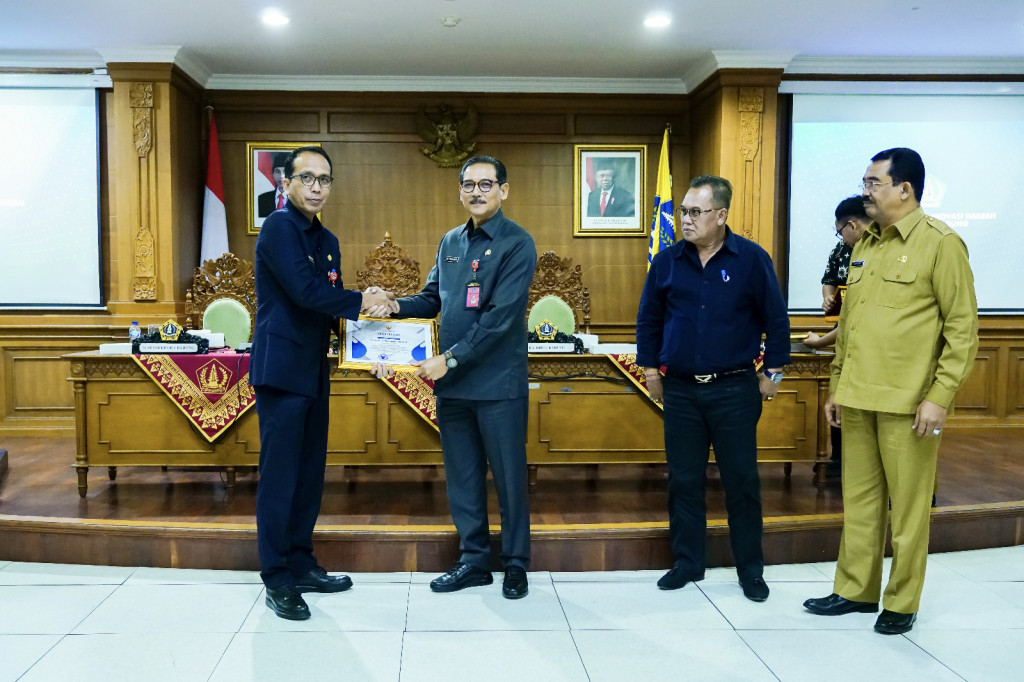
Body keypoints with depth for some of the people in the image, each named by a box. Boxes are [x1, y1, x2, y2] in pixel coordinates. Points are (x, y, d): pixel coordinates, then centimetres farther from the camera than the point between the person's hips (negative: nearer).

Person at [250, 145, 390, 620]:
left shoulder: (327, 241, 17)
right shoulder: (278, 227, -9)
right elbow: (305, 291, -20)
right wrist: (361, 301, -10)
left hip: (313, 372, 8)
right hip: (281, 370, -8)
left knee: (309, 473, 13)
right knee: (279, 477, -2)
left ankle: (301, 564, 24)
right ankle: (277, 581, 8)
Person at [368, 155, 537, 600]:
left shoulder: (517, 244, -8)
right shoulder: (450, 242, 13)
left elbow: (501, 316, -16)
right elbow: (433, 299, 17)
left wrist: (450, 358, -19)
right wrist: (396, 306, -4)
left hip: (497, 383, -6)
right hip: (451, 382, 6)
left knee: (508, 476, 5)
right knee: (462, 477, 13)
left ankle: (516, 566, 21)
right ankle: (474, 561, 27)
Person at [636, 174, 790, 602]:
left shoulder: (751, 259, -6)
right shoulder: (668, 261, 1)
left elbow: (775, 318, 0)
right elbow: (649, 318, 12)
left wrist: (773, 371, 1)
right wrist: (651, 368, 11)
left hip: (734, 390, -2)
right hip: (680, 389, 3)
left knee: (742, 481, 6)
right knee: (683, 480, 9)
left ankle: (750, 569, 21)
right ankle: (687, 563, 23)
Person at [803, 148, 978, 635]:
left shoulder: (940, 244, -7)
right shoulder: (865, 245, 14)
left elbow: (963, 327, -8)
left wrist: (940, 396, -14)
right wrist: (836, 385, 17)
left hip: (907, 402, -6)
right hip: (857, 397, 7)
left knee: (907, 507, 4)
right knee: (859, 499, 13)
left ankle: (902, 604, 18)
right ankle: (855, 590, 26)